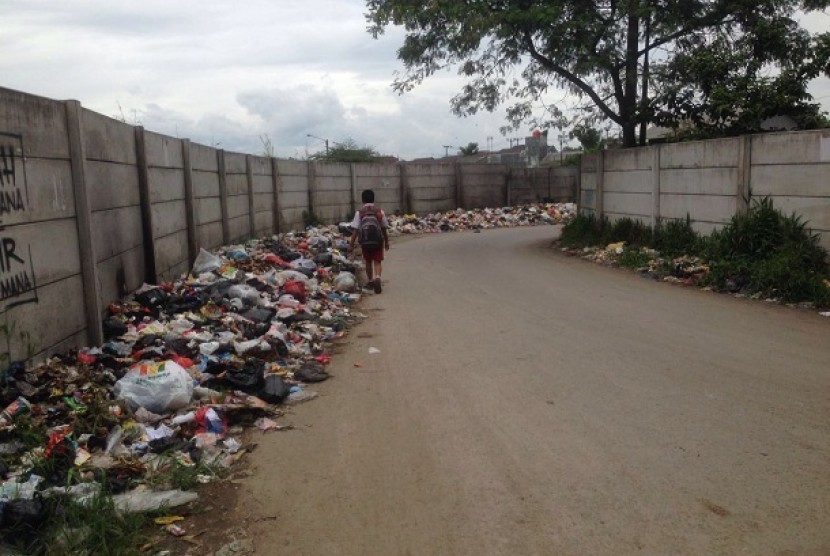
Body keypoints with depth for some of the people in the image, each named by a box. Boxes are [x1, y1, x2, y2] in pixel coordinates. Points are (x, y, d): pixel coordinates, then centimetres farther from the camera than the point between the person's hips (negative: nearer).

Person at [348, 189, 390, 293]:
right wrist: (386, 242, 19)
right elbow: (384, 229, 6)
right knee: (377, 261, 2)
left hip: (365, 241, 1)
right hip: (377, 241, -1)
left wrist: (351, 244, -3)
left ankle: (371, 281, 30)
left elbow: (355, 230, -7)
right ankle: (377, 277, -24)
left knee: (368, 262, 18)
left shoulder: (359, 213, -3)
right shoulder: (379, 212, 0)